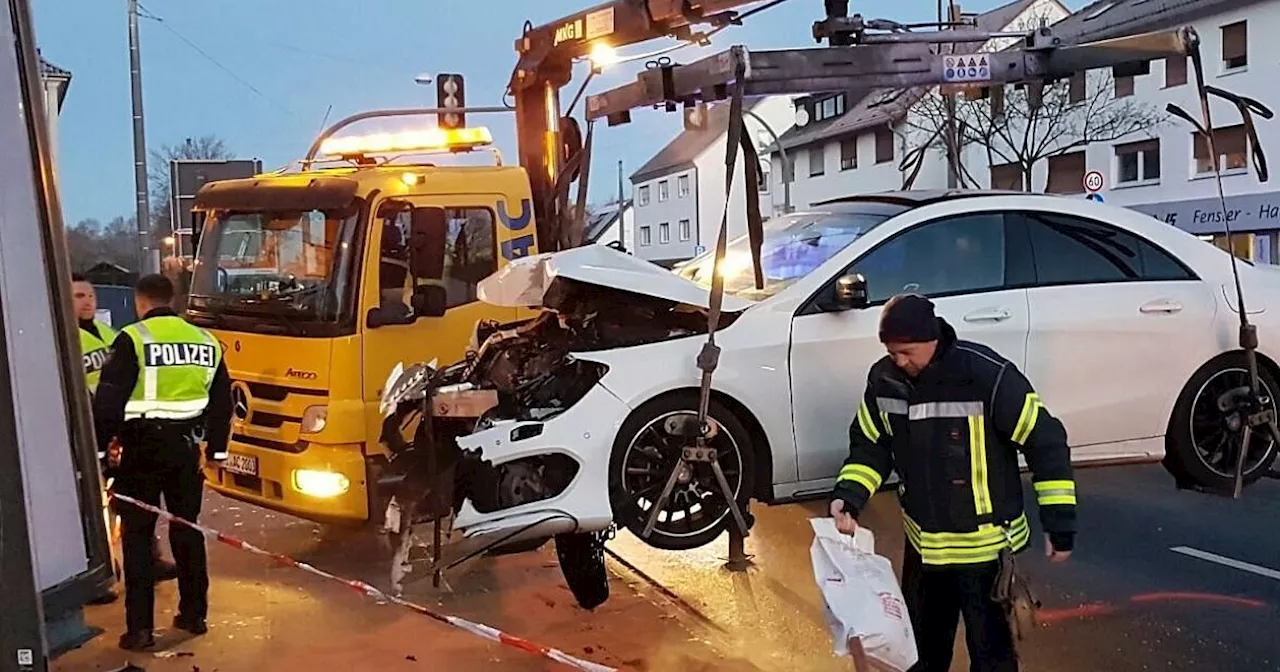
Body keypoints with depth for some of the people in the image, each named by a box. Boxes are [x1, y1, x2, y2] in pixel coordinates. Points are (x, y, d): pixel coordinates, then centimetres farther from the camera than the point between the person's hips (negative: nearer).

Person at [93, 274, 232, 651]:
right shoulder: (205, 341, 10)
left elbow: (109, 401, -13)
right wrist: (217, 449, 22)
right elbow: (222, 402, 15)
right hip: (186, 445, 5)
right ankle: (194, 614, 22)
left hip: (143, 446, -5)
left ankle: (140, 627, 1)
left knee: (137, 535, 1)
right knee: (187, 527, 15)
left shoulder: (133, 339, -8)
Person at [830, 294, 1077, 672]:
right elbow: (870, 444, 6)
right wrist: (849, 496, -11)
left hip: (985, 544, -5)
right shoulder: (884, 379, -8)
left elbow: (1045, 441, -18)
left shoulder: (987, 375, -25)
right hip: (923, 543, 5)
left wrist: (1060, 525, -16)